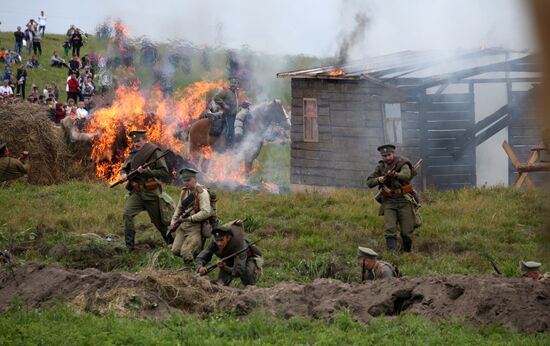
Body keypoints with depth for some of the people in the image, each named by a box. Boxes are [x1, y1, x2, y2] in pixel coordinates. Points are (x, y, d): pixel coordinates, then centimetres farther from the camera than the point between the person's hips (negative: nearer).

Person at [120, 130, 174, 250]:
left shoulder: (155, 153, -9)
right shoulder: (133, 154, 7)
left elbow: (165, 173, -14)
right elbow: (124, 168, 20)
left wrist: (147, 171, -23)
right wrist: (124, 174, -5)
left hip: (151, 194, -4)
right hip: (137, 193, 4)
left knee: (160, 222, 7)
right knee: (127, 214, -18)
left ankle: (172, 243, 28)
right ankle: (129, 246, -15)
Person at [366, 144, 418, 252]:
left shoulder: (402, 164, -8)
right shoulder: (381, 167, 4)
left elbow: (406, 175, -30)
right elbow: (369, 182, 4)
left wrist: (395, 174, -50)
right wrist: (378, 180, -17)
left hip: (404, 201, -2)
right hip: (389, 202, 2)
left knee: (407, 232, 1)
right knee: (390, 229, -17)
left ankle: (407, 251, 26)